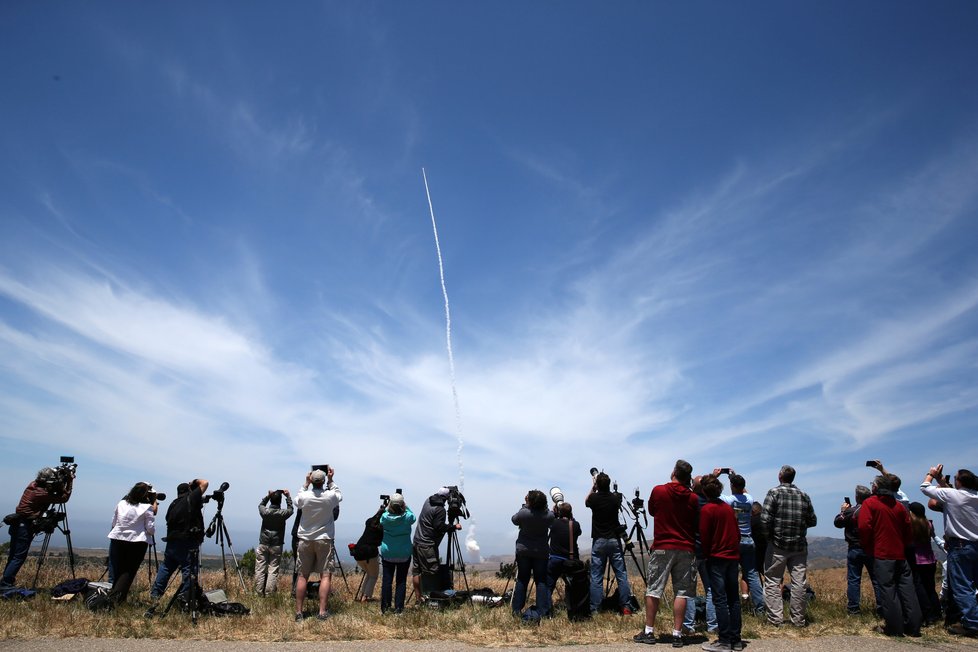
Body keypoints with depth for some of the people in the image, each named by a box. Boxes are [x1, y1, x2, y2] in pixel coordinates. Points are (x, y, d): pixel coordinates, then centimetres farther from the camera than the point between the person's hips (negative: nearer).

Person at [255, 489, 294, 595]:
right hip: (276, 545, -1)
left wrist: (268, 496, 12)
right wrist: (288, 496, 14)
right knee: (273, 570, 1)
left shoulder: (264, 511, -5)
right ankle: (269, 594, -1)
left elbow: (261, 505, 18)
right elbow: (290, 509, 14)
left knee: (260, 569, 6)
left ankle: (259, 593, 7)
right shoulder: (283, 513, -9)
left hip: (263, 544, 2)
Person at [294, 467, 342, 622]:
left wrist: (306, 484, 14)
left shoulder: (304, 496, -9)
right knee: (325, 575, 1)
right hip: (325, 540, -2)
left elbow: (297, 501, 16)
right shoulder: (330, 496, -11)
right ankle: (322, 612, -4)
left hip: (305, 540, 2)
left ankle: (298, 612, 10)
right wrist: (331, 480, 13)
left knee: (302, 576, 9)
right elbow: (339, 495, 13)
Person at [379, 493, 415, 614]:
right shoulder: (408, 517, -14)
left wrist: (387, 507, 13)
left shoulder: (385, 517, -11)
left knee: (386, 580, 9)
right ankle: (398, 608, 7)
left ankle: (384, 608, 14)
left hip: (387, 554, 1)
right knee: (401, 581, 5)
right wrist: (405, 507, 8)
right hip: (404, 554, -1)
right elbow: (412, 516, 10)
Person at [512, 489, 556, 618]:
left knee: (522, 580, 9)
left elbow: (514, 520, 4)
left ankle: (516, 610, 13)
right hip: (542, 552, 0)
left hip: (523, 551, 0)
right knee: (541, 581, 7)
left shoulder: (523, 513, -17)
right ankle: (542, 612, 4)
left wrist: (524, 506, 5)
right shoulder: (549, 515, -14)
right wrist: (545, 507, 4)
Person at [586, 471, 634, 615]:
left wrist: (593, 487, 17)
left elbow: (586, 502, 17)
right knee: (621, 574, 5)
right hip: (614, 540, 1)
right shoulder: (615, 497, -4)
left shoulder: (594, 498, -8)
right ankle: (626, 607, 5)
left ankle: (594, 609, 1)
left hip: (598, 541, -1)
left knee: (596, 577, 2)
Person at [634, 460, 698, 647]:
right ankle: (677, 634, 7)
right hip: (686, 549, 1)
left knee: (653, 590, 6)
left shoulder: (658, 491, -5)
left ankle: (649, 631, 10)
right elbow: (697, 525, 7)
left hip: (661, 547, -1)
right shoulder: (693, 498, -3)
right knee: (681, 591, 6)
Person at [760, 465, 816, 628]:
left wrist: (770, 532, 2)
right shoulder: (804, 496, 5)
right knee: (799, 582, 10)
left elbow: (765, 519, -16)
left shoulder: (774, 492, -8)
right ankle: (798, 619, 16)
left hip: (778, 545, -4)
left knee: (772, 581, 4)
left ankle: (776, 619, 3)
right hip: (800, 546, 4)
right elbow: (813, 521, 7)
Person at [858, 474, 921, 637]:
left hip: (882, 554, -5)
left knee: (888, 590, -1)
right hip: (900, 554, 5)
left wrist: (868, 548, 0)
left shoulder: (869, 503, -7)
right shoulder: (899, 506, 9)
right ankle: (913, 627, 14)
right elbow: (908, 530, 10)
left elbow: (864, 527, -15)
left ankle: (894, 628, 3)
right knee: (907, 589, 9)